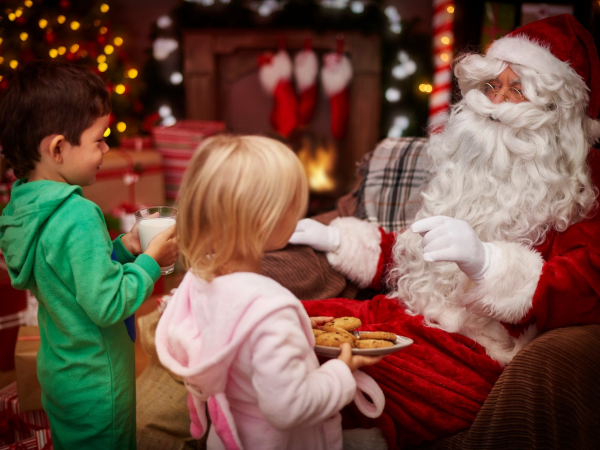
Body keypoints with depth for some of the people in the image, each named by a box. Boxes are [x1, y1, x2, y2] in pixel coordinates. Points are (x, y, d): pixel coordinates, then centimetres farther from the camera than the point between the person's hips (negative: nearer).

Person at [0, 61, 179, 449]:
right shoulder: (78, 217, -30)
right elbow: (108, 305, -28)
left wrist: (122, 248, 2)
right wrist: (151, 261, -16)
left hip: (56, 370, 8)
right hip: (95, 386, -8)